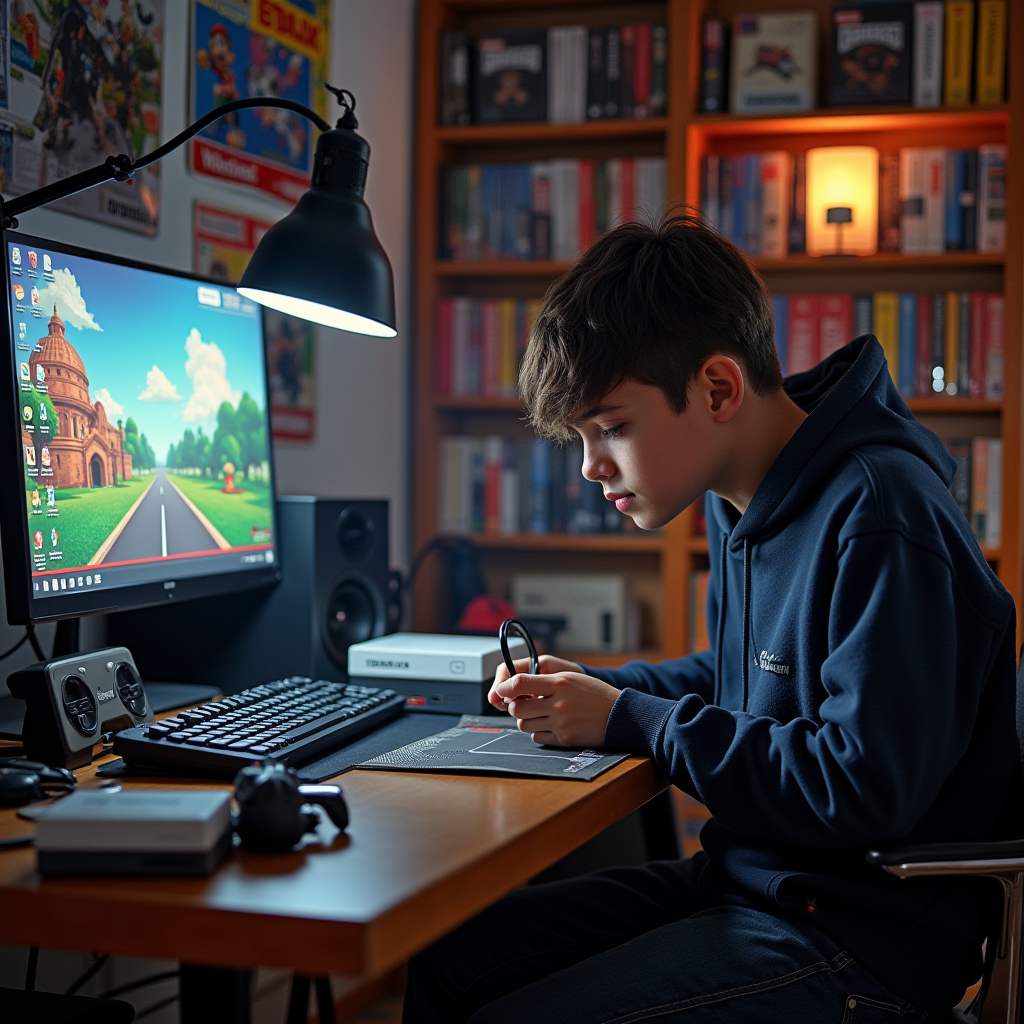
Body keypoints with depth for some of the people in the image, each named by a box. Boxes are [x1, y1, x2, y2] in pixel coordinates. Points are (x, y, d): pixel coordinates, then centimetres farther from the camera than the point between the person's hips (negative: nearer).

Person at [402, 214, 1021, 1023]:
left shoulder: (881, 518, -22)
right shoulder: (740, 504, 8)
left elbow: (863, 789, -26)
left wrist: (629, 720, -18)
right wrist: (590, 689, 4)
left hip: (868, 934, -9)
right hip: (747, 878, 9)